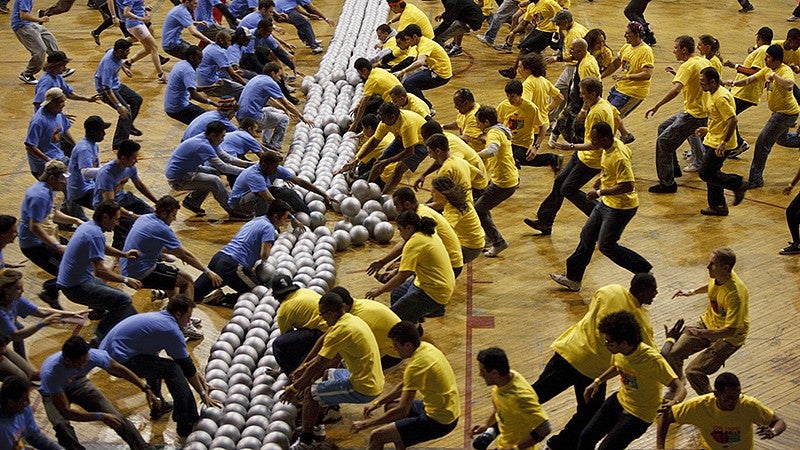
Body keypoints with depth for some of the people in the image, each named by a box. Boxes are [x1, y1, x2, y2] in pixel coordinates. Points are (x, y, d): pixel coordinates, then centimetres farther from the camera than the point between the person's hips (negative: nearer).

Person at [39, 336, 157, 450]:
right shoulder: (50, 372, -44)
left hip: (79, 384, 3)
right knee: (61, 426, -33)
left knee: (116, 418, -10)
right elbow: (65, 411, -40)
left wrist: (146, 390, -11)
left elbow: (119, 370, -13)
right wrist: (101, 417, -42)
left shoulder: (93, 355, -33)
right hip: (54, 394, -3)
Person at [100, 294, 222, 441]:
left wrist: (203, 383, 27)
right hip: (119, 359, -10)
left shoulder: (160, 318, 18)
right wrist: (203, 394, 7)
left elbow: (187, 360, 25)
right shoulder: (172, 330, -10)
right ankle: (187, 426, -12)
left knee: (153, 361, 34)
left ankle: (158, 406, 35)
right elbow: (187, 368, -3)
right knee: (172, 369, -12)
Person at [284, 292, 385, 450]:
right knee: (324, 374, 28)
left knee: (310, 393, -5)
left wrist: (294, 388, -6)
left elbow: (317, 365, -17)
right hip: (374, 381, 10)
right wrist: (305, 366, 23)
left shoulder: (340, 330, -21)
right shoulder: (350, 319, 8)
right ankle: (312, 425, 34)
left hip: (363, 389, -10)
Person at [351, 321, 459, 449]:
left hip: (439, 422, -10)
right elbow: (405, 385, 16)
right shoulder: (425, 347, 2)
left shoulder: (416, 366, -26)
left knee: (376, 436, -10)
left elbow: (402, 410, -25)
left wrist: (367, 423, -17)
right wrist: (377, 403, 13)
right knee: (390, 406, 26)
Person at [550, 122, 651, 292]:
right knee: (587, 235, 16)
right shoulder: (611, 146, -1)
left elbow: (627, 186, -33)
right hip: (606, 202, 10)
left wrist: (600, 193, -26)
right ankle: (573, 278, 27)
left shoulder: (619, 157, -30)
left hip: (620, 207, -10)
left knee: (606, 245, -1)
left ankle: (644, 270, 11)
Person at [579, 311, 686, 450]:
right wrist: (597, 382, 4)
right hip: (620, 400, 7)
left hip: (639, 415, -7)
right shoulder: (618, 351, -12)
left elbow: (680, 388, -34)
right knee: (587, 435, 9)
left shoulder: (652, 359, -34)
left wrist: (674, 402, -56)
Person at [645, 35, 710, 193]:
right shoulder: (704, 62, 7)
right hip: (703, 111, 10)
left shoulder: (688, 66, -20)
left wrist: (656, 106, -37)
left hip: (693, 115, -10)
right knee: (663, 128, 24)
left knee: (663, 142, -6)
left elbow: (676, 89, -35)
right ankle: (673, 168, 30)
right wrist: (676, 73, 21)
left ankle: (667, 183, -2)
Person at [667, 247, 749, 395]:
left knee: (693, 372, -17)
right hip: (708, 322, 8)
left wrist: (700, 333, -41)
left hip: (729, 338, -8)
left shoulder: (735, 294, -35)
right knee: (672, 353, -1)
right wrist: (692, 292, 9)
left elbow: (731, 330, -35)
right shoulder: (716, 275, -11)